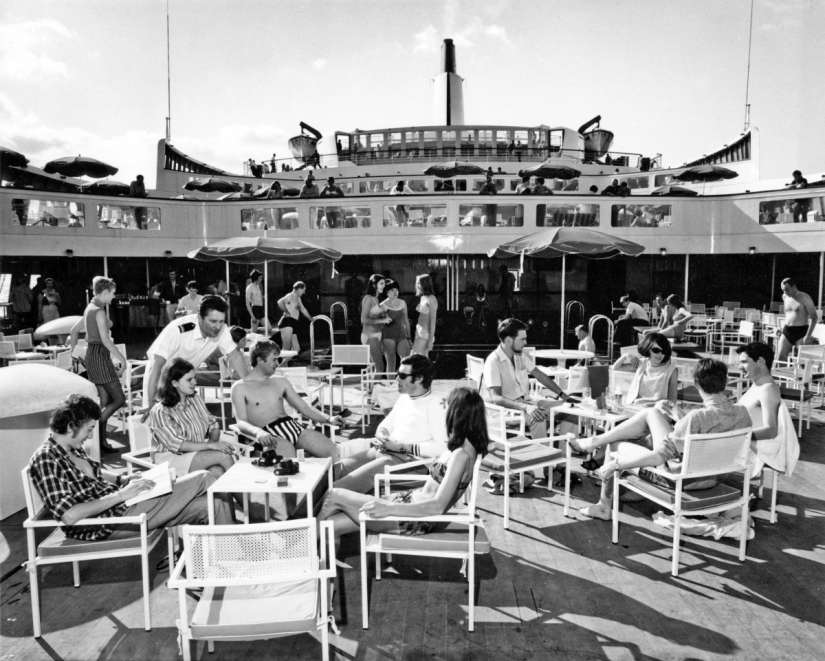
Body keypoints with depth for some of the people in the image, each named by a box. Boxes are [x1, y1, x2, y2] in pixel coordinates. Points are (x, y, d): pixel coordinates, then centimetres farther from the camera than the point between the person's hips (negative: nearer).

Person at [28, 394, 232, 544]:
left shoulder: (73, 449, 8)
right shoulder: (45, 460, -19)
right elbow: (68, 516, -27)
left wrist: (123, 479, 7)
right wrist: (120, 495, -24)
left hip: (118, 502, 9)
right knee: (202, 480, -8)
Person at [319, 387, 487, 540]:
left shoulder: (461, 455, -23)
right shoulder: (460, 446, 5)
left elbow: (438, 506, -30)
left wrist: (388, 509, -33)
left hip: (416, 520, -9)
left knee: (335, 495, -2)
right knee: (330, 525, 4)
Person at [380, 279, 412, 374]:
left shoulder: (402, 303, 9)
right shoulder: (383, 305, -2)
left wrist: (408, 338, 15)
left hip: (401, 335, 4)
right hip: (388, 336, -4)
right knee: (391, 363, 0)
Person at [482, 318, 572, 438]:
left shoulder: (521, 355, 4)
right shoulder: (493, 361, -20)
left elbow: (540, 375, 14)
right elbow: (496, 398, -30)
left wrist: (561, 394, 4)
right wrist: (526, 407, -42)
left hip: (525, 402, 8)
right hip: (506, 407, -8)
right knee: (537, 418, -33)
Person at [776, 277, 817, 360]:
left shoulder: (804, 298, -9)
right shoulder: (785, 297, 9)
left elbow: (814, 317, -11)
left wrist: (808, 336, -17)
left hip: (801, 332, -6)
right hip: (786, 332, 6)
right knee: (780, 358, -3)